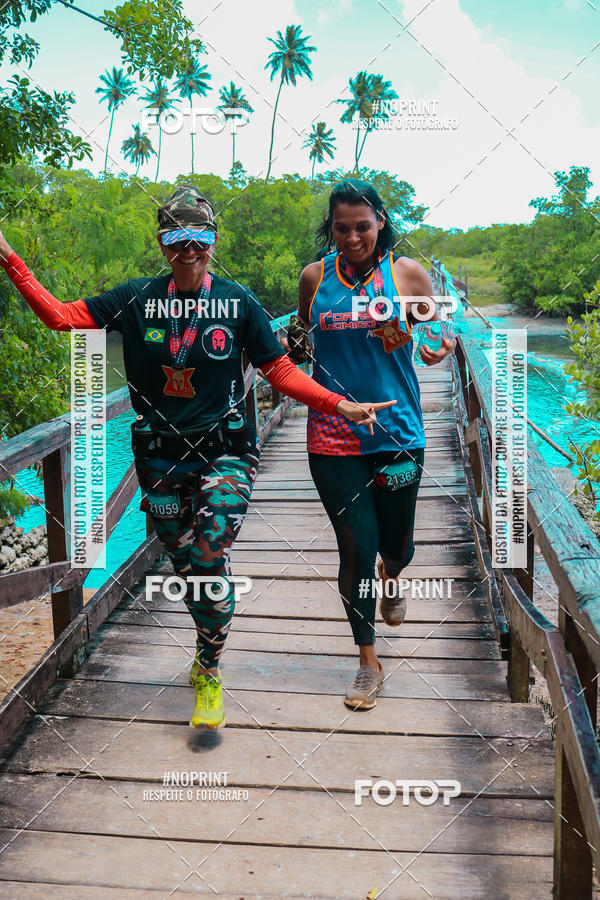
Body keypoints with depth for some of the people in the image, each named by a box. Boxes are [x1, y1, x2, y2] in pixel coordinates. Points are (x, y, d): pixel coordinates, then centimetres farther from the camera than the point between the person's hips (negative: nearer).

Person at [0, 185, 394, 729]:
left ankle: (209, 674, 4)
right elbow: (62, 317, 2)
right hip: (160, 456, 2)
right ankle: (210, 648, 38)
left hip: (225, 450, -2)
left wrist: (339, 405, -8)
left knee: (210, 557, -16)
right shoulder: (137, 298, 2)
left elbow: (280, 371, 1)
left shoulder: (238, 302, -1)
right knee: (186, 565, 10)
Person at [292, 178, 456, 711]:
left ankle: (391, 578, 54)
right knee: (355, 547, -1)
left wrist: (441, 347, -15)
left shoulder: (406, 273, 1)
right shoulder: (315, 277, 5)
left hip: (397, 431, 0)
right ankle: (368, 661, 18)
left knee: (396, 542, 13)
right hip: (333, 437, 0)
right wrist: (290, 345, -3)